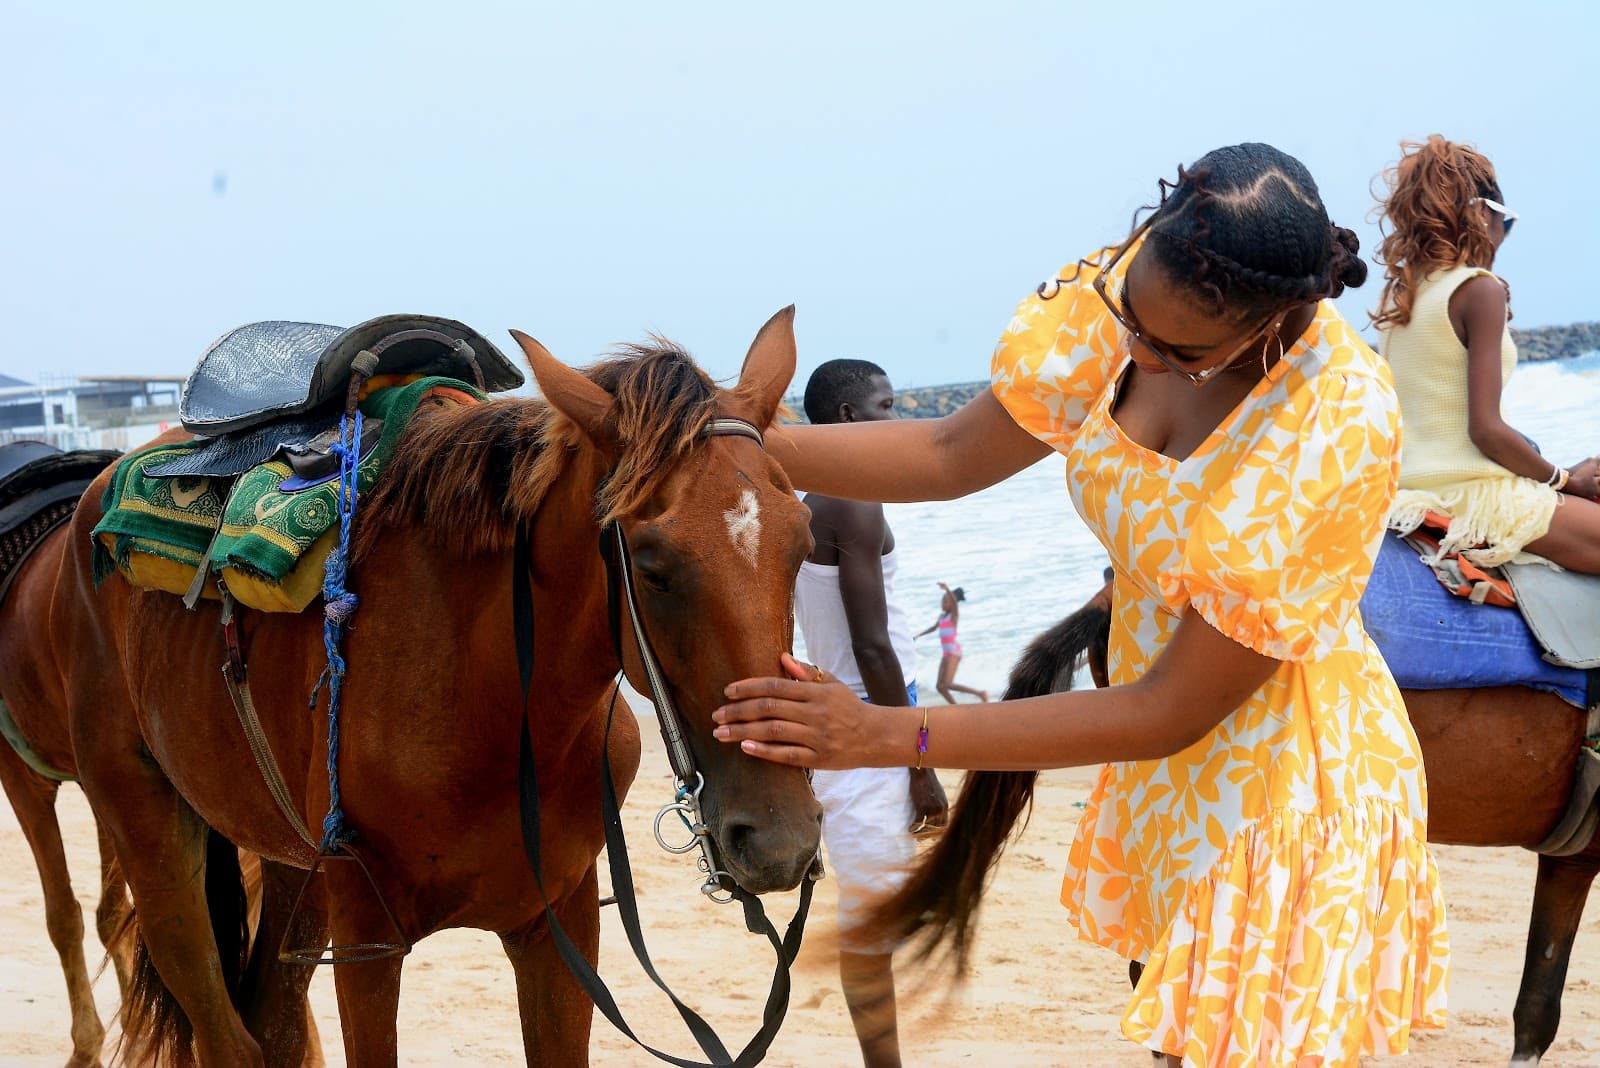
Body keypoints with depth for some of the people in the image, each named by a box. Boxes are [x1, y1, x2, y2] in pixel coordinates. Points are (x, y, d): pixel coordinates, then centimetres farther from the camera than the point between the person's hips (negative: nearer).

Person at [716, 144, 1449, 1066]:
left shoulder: (1337, 431, -32)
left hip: (1282, 786, -7)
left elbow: (1172, 713, -27)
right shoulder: (1134, 290, -13)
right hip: (1167, 775, 7)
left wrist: (888, 736, -30)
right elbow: (954, 455, 0)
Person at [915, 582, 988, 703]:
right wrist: (919, 634, 39)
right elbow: (934, 628, 34)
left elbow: (955, 602, -29)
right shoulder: (942, 616, 14)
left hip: (954, 652, -8)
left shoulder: (954, 614, -7)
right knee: (941, 687, 3)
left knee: (948, 684, -17)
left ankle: (980, 693, -9)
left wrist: (947, 589, -46)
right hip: (945, 653, 9)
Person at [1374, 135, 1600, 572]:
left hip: (1415, 487, 9)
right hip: (1475, 498, -9)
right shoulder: (1480, 290, -12)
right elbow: (1486, 429, -16)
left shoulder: (1399, 290, 10)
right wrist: (1564, 478, -3)